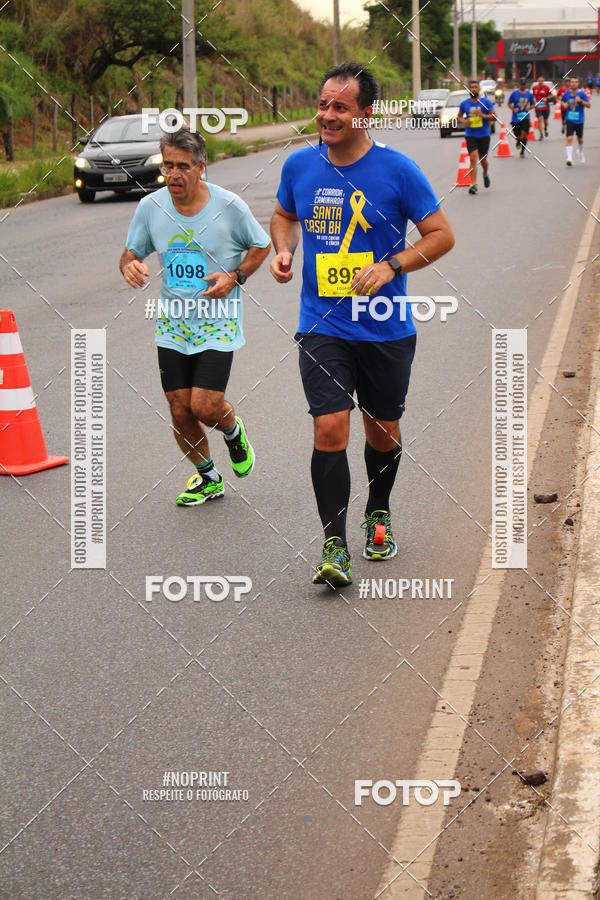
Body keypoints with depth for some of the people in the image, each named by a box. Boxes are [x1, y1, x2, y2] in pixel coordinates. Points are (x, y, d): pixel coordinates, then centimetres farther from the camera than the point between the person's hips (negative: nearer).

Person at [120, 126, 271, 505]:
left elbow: (261, 246, 4)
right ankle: (208, 478, 29)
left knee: (205, 406, -13)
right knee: (180, 412, 4)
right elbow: (130, 254, 8)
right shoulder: (150, 207, -4)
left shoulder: (229, 206, -12)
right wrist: (131, 266, -17)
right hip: (172, 324, 3)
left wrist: (235, 277, -12)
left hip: (218, 322, -3)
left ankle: (234, 431, 24)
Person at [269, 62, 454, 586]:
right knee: (330, 429, -13)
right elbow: (285, 215, 21)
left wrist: (391, 267, -18)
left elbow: (442, 235, -4)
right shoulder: (300, 166, 0)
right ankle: (334, 546, -5)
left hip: (386, 329, -1)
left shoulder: (397, 170, -9)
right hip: (322, 328, 1)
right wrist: (284, 250, 0)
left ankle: (379, 514, 41)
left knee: (383, 433, 13)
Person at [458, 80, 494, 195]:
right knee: (473, 158, -15)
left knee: (483, 159, 11)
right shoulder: (464, 103, 4)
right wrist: (463, 121, -5)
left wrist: (482, 115, -21)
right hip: (470, 135, 0)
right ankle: (474, 184, -16)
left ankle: (485, 174, 44)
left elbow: (494, 116, -5)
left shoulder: (486, 102, -3)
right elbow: (459, 116, 18)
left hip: (484, 135, 0)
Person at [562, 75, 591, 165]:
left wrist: (581, 101, -28)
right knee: (569, 138, -15)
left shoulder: (582, 93, -10)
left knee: (580, 138, 18)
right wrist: (564, 104, -4)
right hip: (570, 120, 0)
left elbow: (589, 105, -13)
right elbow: (562, 100, 19)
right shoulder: (567, 93, -2)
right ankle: (569, 158, -19)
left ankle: (580, 151, 48)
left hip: (579, 120, 0)